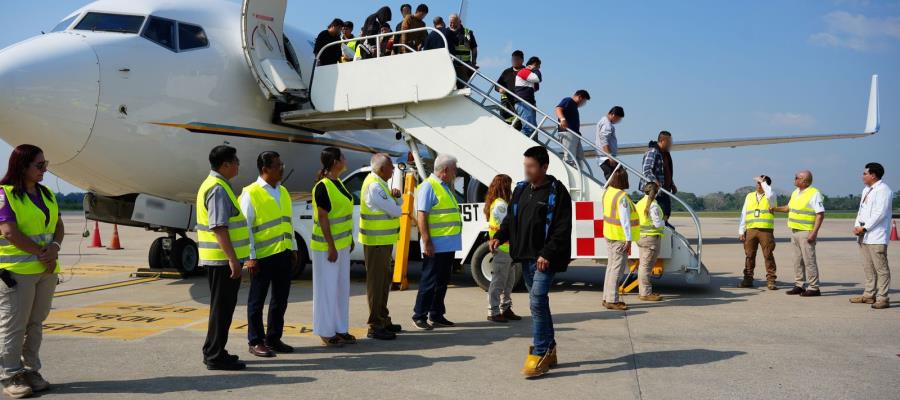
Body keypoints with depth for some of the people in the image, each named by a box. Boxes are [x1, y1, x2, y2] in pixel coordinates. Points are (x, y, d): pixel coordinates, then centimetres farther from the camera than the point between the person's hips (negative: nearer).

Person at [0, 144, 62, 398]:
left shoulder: (47, 194, 12)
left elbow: (58, 226, 12)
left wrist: (55, 247, -8)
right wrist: (42, 254, -14)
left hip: (47, 270, 7)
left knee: (36, 323, 12)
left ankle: (31, 370, 21)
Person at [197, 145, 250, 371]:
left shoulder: (215, 185, 16)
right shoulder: (218, 189, -17)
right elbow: (218, 227, -24)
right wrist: (232, 258, -26)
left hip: (222, 259, 10)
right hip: (222, 259, -10)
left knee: (223, 307, 17)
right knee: (222, 308, -3)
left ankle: (214, 352, 26)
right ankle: (216, 356, 4)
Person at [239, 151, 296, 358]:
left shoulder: (283, 192, 12)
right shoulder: (251, 194, -10)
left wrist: (292, 248, 15)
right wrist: (250, 257, -15)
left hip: (283, 254, 7)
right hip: (262, 256, -7)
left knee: (281, 299, 14)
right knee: (257, 300, 5)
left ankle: (274, 338, 26)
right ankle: (255, 342, 16)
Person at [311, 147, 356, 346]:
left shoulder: (338, 183, 10)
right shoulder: (322, 187, -18)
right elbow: (322, 218, -20)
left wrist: (350, 239, 17)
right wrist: (331, 247, -20)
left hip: (342, 244, 9)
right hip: (327, 247, -9)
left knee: (342, 287, 14)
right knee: (327, 288, 1)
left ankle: (340, 329, 25)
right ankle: (327, 332, 11)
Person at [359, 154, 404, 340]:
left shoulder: (380, 184, 13)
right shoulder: (374, 186, -20)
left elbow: (398, 206, 14)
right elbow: (395, 211, -21)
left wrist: (395, 197, -8)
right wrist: (394, 202, 2)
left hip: (383, 241, 10)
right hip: (376, 242, -10)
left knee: (384, 281, 18)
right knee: (376, 282, -4)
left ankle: (383, 320, 30)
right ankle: (375, 327, 2)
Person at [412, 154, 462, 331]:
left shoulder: (446, 187, 18)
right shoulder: (428, 186, -11)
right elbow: (421, 216, -17)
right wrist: (426, 242, -21)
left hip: (448, 245, 9)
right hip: (435, 246, -9)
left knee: (442, 282, 14)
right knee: (429, 282, -3)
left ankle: (436, 315, 23)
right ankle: (419, 316, 7)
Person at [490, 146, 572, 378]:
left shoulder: (556, 192, -10)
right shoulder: (521, 189, 12)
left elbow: (562, 228, -14)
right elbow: (511, 218, 18)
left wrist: (547, 253, -22)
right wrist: (499, 237, 1)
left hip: (545, 258, -7)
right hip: (526, 256, 7)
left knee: (537, 301, -15)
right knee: (538, 302, 13)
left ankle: (539, 354, -9)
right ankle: (549, 349, 25)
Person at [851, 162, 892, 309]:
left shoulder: (883, 190, -10)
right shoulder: (866, 190, 20)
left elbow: (880, 213, -17)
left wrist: (864, 228, -15)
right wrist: (856, 226, 5)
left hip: (876, 236, -9)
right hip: (864, 235, 9)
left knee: (881, 268, -6)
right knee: (868, 268, 14)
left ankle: (882, 298, -5)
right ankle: (869, 295, 21)